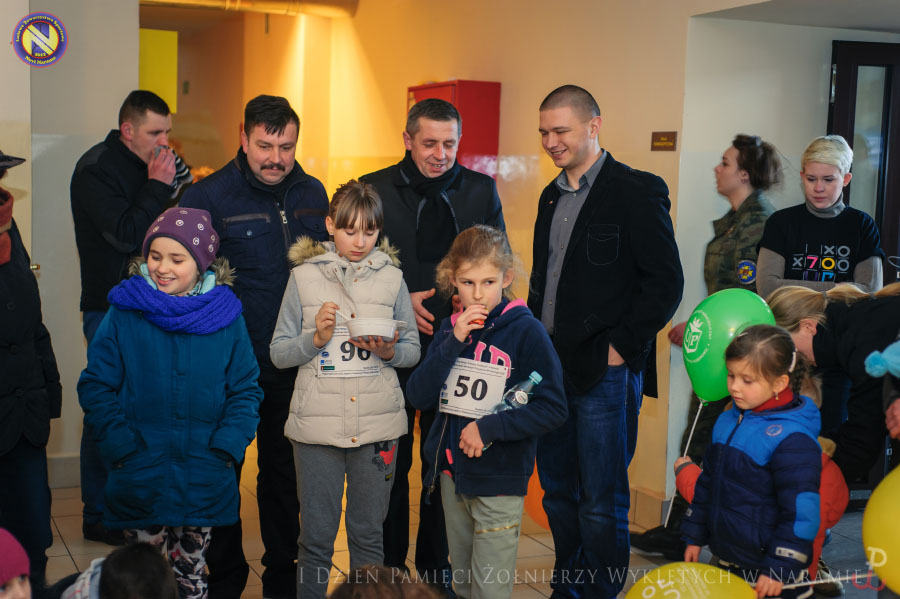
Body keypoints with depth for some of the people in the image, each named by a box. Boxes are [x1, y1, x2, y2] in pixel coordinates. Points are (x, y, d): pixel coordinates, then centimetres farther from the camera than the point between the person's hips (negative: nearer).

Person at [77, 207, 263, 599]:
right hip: (140, 482, -1)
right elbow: (96, 388, -2)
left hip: (204, 484, 1)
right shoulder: (124, 312, -4)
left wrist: (226, 448, -9)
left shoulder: (226, 316, -1)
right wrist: (121, 447, -11)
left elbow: (246, 390, 3)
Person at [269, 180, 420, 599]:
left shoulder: (391, 277, 6)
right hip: (317, 423, -1)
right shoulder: (304, 276, 2)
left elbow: (413, 351, 8)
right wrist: (316, 338, -15)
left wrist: (388, 351, -12)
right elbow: (278, 353, 2)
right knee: (316, 536, 5)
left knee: (368, 533, 11)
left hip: (377, 423, 1)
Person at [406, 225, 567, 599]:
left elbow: (553, 409, -14)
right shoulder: (450, 328, 4)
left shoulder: (526, 331, -11)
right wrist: (454, 342, -15)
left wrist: (488, 428, -20)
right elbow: (418, 397, -6)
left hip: (500, 481, -5)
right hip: (451, 473, 5)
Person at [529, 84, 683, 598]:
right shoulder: (552, 196, 15)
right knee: (558, 493, 15)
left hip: (604, 371, -7)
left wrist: (621, 347, -13)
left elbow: (666, 283, -11)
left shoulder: (637, 191, -8)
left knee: (601, 504, -1)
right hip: (551, 367, 7)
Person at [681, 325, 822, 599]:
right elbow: (708, 482, 16)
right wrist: (695, 536, 17)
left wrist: (779, 568, -20)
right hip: (728, 563, 7)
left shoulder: (792, 438, -20)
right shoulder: (727, 422, 5)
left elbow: (801, 512, -21)